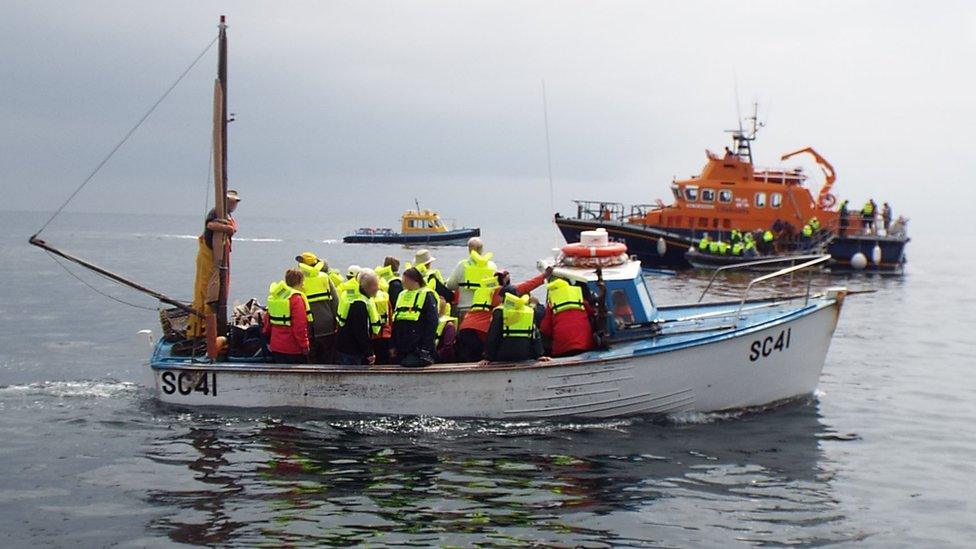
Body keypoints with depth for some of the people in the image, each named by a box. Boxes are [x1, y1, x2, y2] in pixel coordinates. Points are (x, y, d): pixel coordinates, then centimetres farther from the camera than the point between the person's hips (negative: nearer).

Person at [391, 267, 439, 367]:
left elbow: (432, 323, -12)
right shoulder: (402, 295, 17)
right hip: (402, 349, 8)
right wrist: (394, 346, 15)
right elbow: (395, 322, 21)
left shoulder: (427, 295, -6)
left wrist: (426, 348, -18)